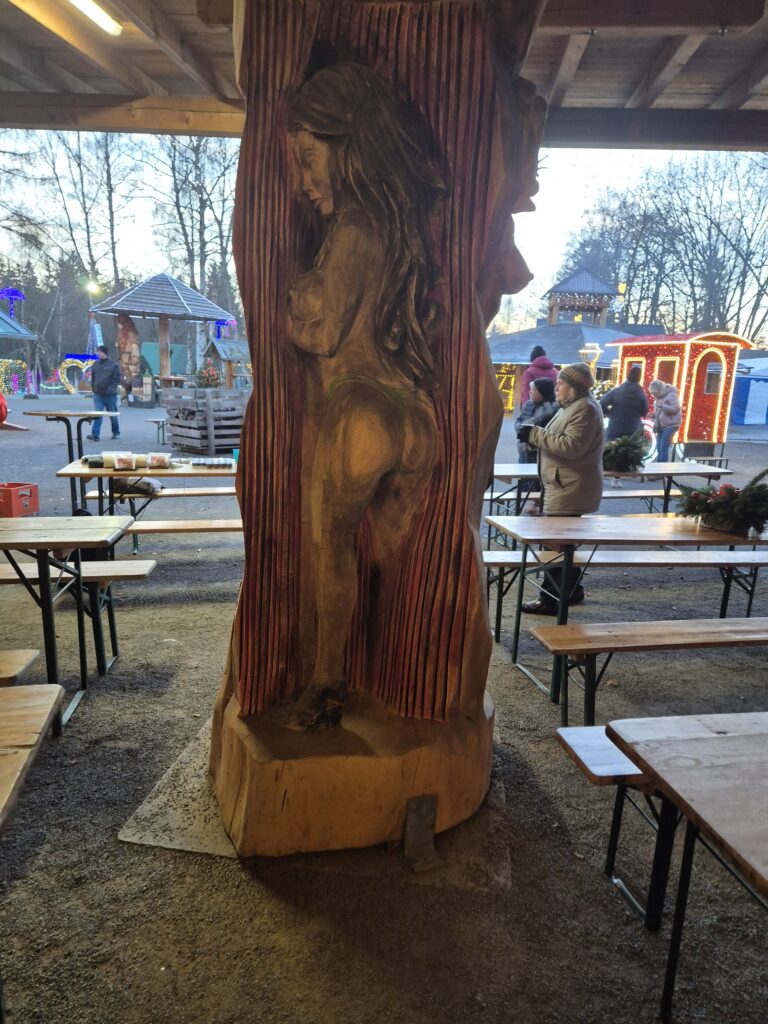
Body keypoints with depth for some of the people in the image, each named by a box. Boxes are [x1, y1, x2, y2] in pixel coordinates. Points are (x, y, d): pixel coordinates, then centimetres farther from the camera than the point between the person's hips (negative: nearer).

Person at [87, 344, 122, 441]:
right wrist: (93, 388, 10)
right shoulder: (95, 365, 10)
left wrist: (111, 388, -18)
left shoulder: (113, 365, -3)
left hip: (110, 395, -3)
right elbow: (92, 378, 19)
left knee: (113, 415, 10)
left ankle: (116, 432, 26)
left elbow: (117, 378, -7)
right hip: (98, 394, 3)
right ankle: (95, 435, -13)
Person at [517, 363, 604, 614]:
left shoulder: (585, 409, -15)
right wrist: (536, 436, 9)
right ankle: (572, 590, 30)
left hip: (571, 489, -11)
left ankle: (551, 600, -1)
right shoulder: (573, 406, 19)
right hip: (565, 487, 11)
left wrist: (536, 434, -20)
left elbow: (571, 445, -24)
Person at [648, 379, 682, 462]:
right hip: (661, 427, 8)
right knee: (659, 448, 6)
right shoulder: (658, 398, 14)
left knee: (663, 448, -12)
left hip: (671, 425, -8)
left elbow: (675, 409, -19)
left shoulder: (671, 395, -10)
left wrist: (661, 406, -21)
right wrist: (653, 415, 6)